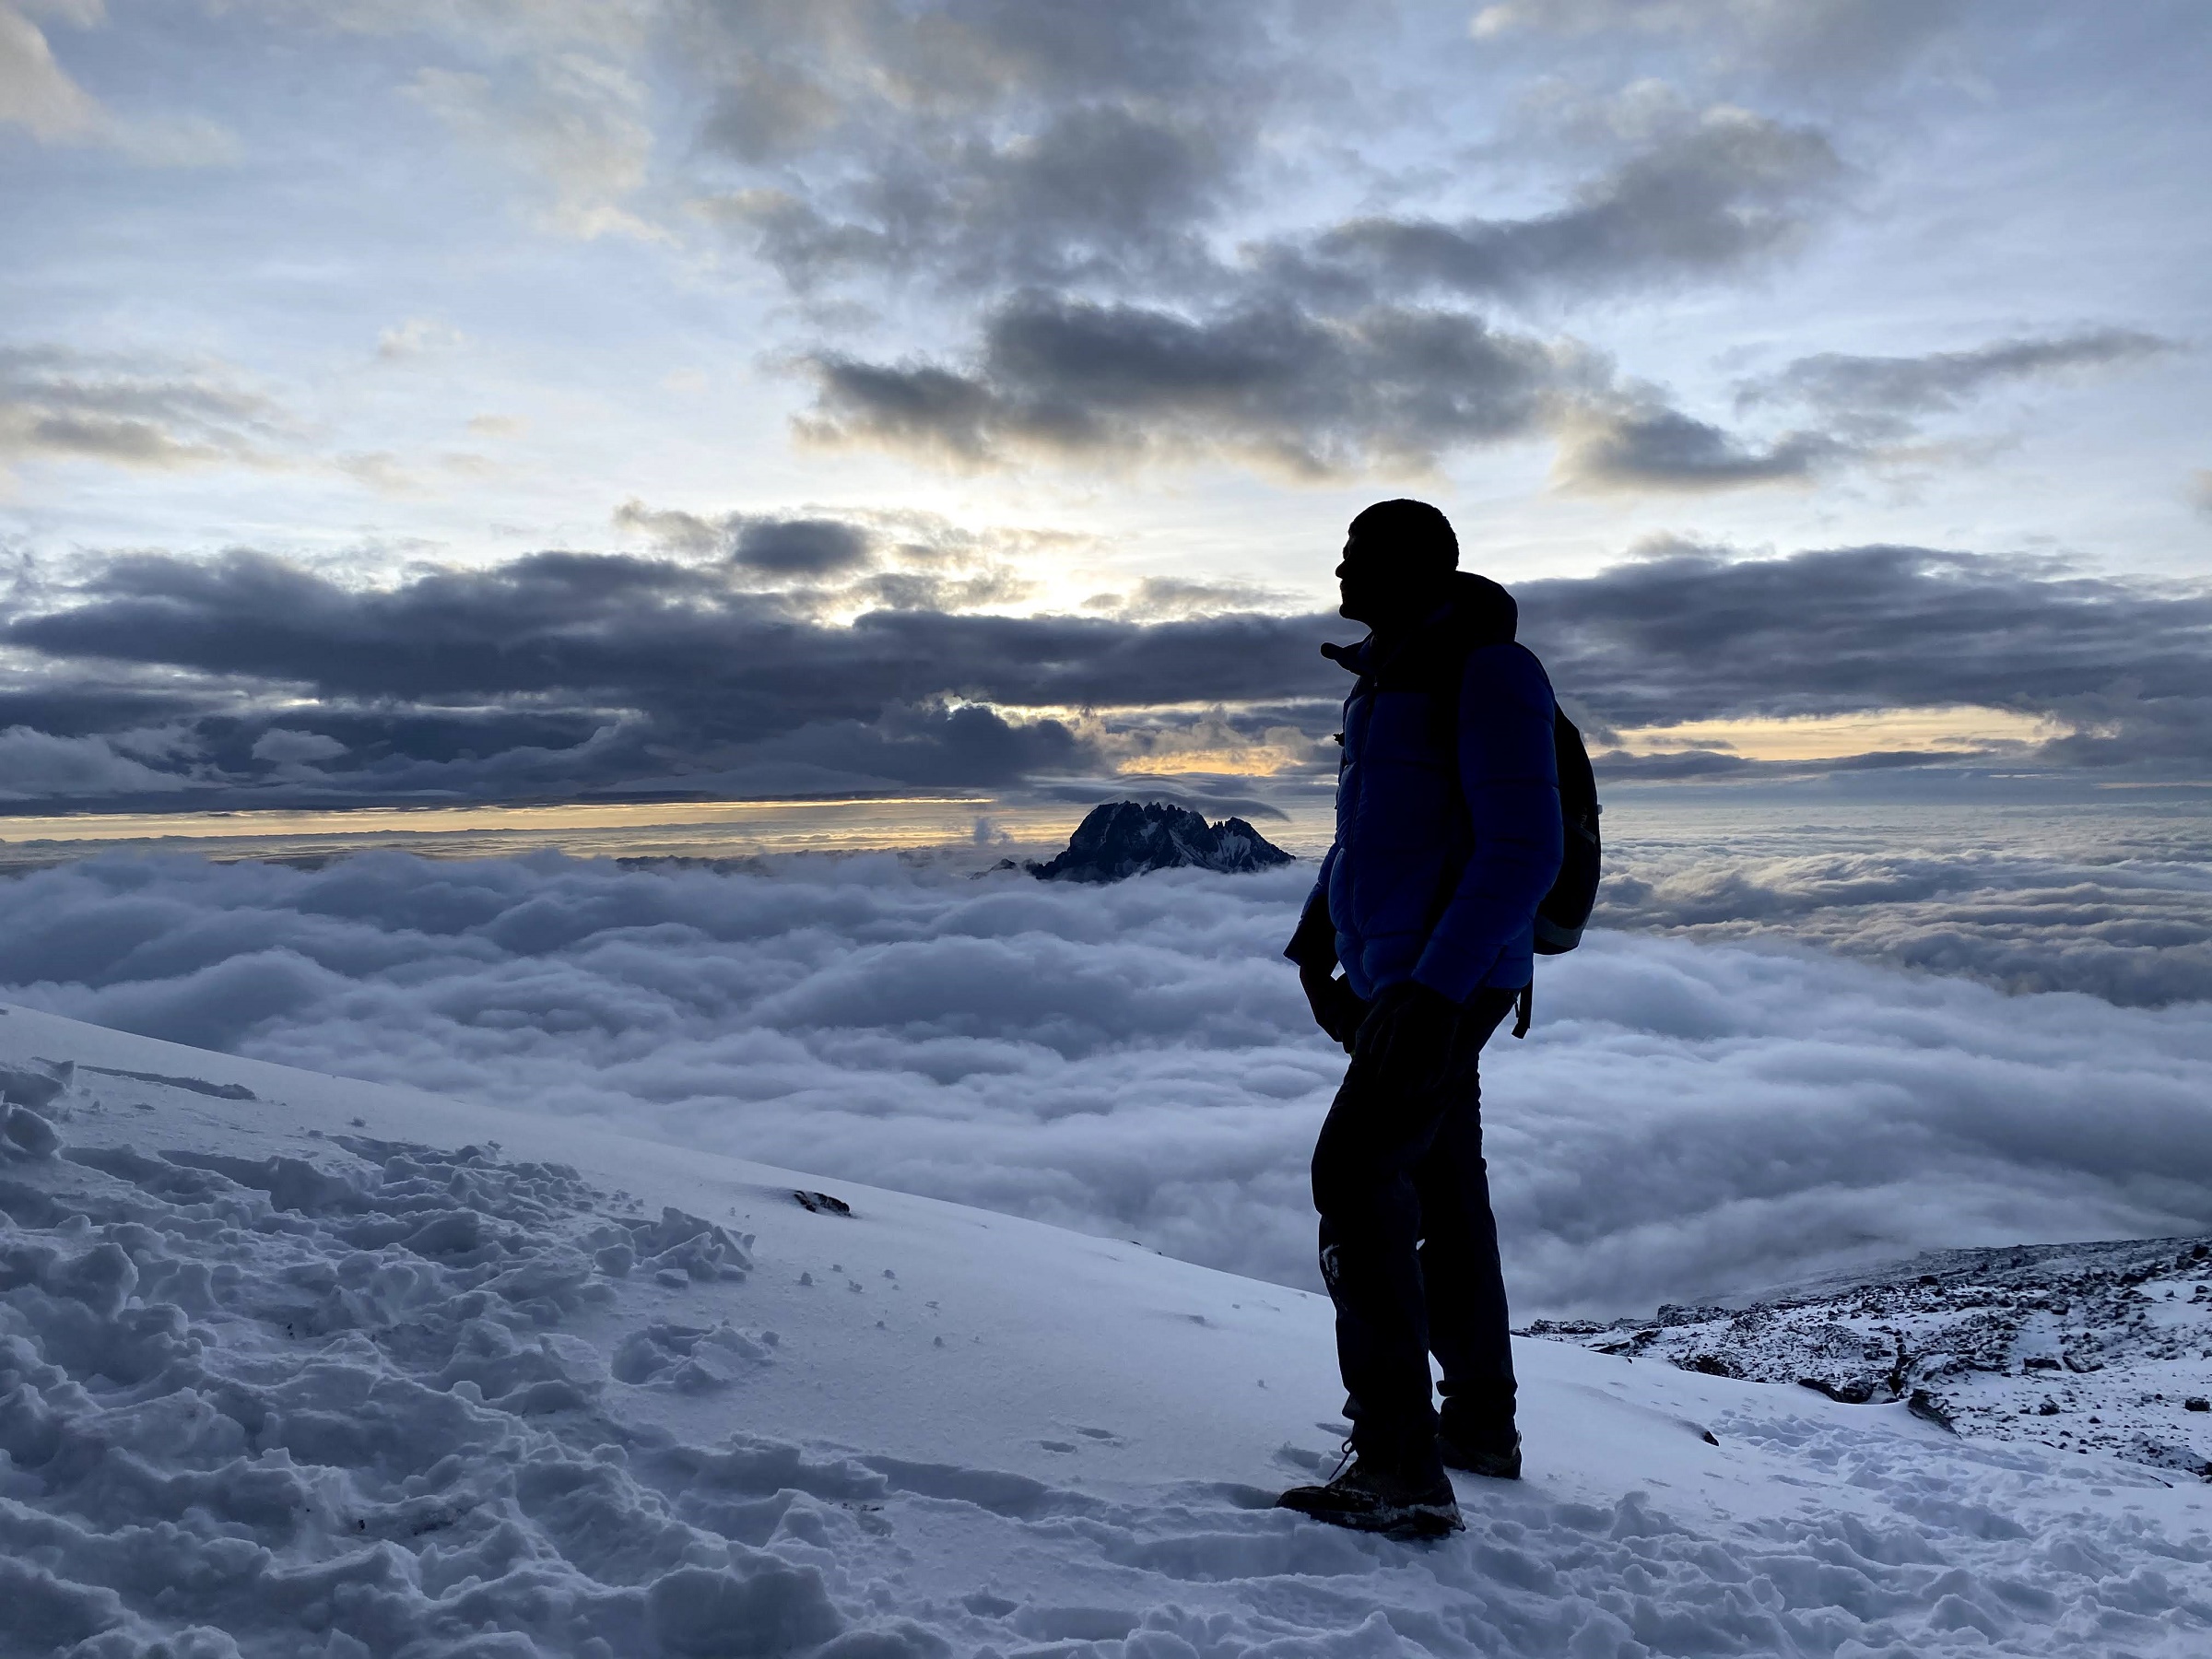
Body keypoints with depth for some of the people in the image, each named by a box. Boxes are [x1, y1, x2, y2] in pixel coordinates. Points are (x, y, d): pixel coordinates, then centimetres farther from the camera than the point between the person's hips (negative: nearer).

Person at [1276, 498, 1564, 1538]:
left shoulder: (1489, 672, -15)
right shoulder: (1389, 676, 14)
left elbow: (1523, 849, -21)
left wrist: (1437, 984, -27)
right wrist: (1317, 946, 23)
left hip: (1450, 981, -10)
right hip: (1393, 975, 10)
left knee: (1356, 1176, -16)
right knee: (1442, 1189, 16)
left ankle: (1400, 1467, -11)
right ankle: (1482, 1427, 31)